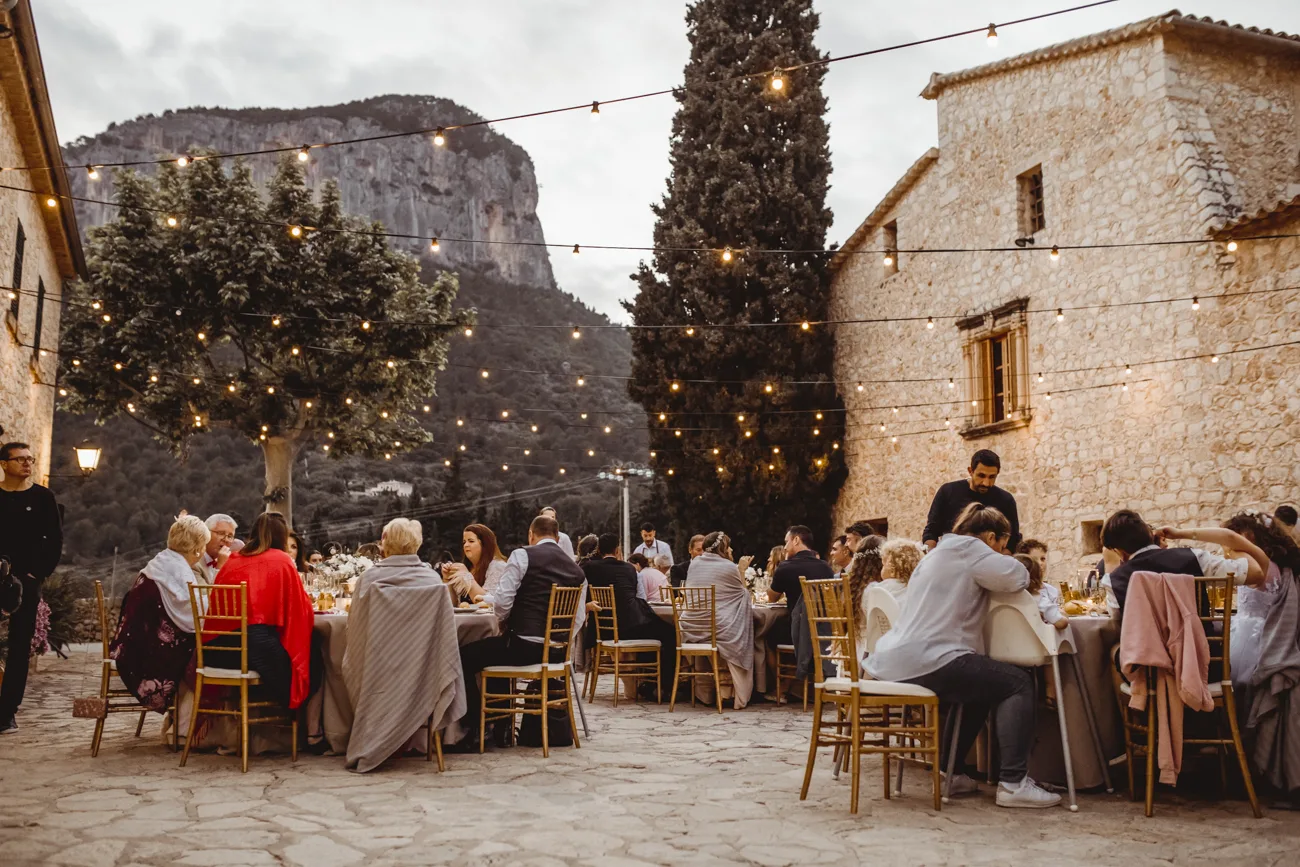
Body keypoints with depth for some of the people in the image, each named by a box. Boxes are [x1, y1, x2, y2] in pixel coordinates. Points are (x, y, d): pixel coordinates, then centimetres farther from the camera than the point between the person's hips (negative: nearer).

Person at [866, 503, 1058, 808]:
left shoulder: (940, 552, 25)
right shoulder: (968, 549, -4)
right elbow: (1017, 577, -12)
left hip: (895, 660, 10)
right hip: (925, 663, -10)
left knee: (979, 688, 29)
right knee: (1018, 683, -5)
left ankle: (949, 772, 28)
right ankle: (1013, 783, -9)